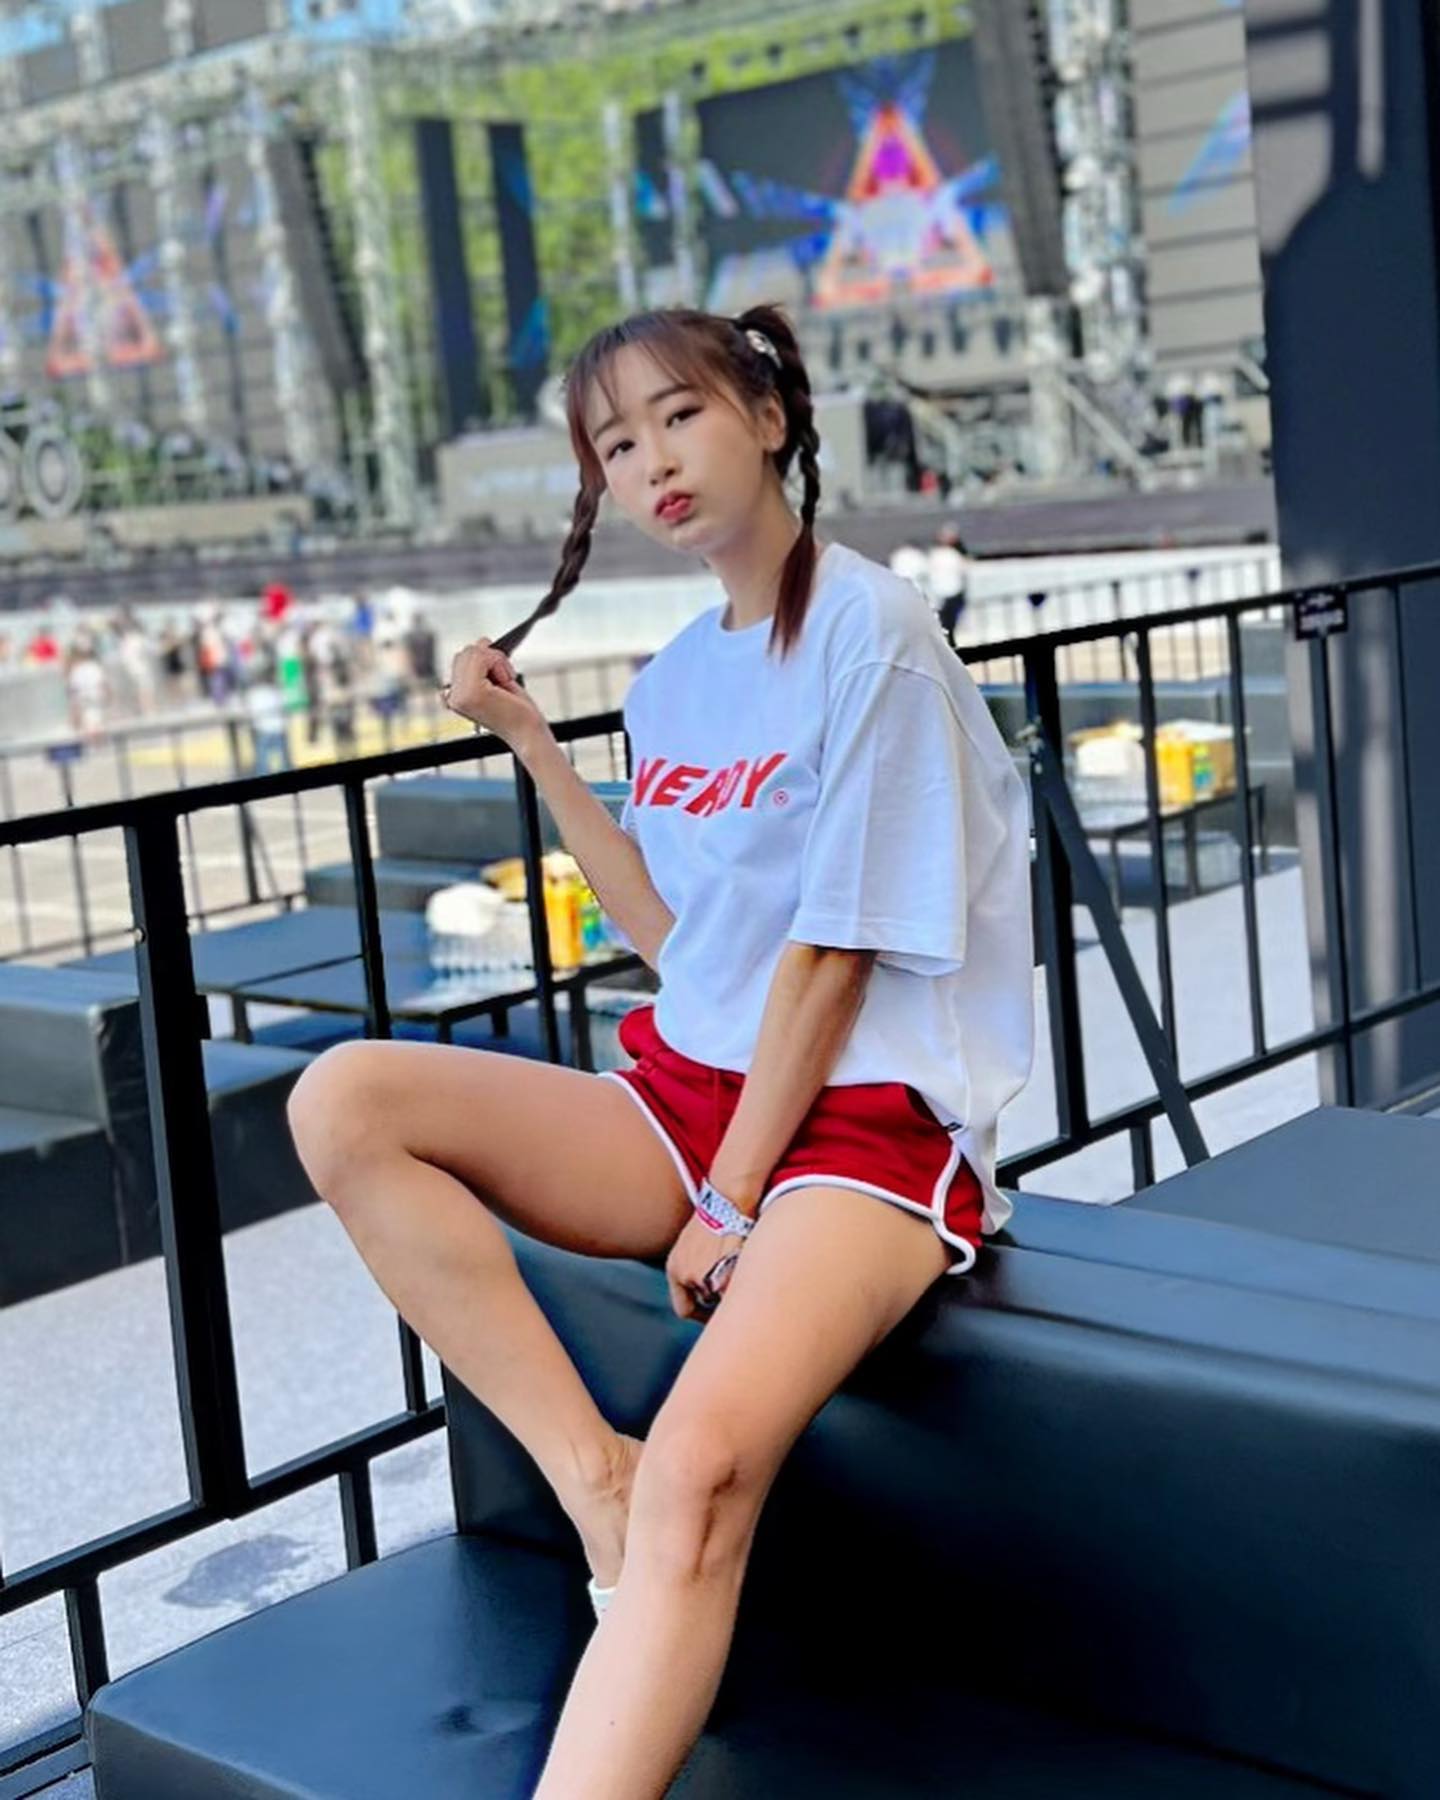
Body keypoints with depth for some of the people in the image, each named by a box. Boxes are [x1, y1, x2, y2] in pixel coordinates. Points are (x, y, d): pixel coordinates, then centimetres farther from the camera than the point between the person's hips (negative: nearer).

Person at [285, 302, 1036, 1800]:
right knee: (342, 1100, -14)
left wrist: (733, 1202, -11)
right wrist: (532, 742, 11)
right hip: (693, 1093, 8)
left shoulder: (866, 632, -10)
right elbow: (667, 930, 13)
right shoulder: (673, 678, 13)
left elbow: (833, 953, -12)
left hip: (863, 1120, -7)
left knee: (699, 1466, -33)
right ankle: (594, 1479, -18)